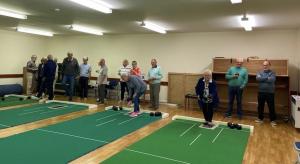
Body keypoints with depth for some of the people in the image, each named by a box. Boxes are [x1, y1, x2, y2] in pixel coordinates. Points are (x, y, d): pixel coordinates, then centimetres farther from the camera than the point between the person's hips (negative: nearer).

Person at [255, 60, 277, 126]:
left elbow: (272, 80, -20)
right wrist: (267, 78, -14)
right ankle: (260, 118, 24)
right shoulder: (259, 72, 6)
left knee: (271, 107, 2)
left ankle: (272, 120, 12)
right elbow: (258, 78, -14)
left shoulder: (272, 73, 0)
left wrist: (262, 79, -12)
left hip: (270, 92, -2)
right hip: (261, 92, 3)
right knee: (260, 106, 11)